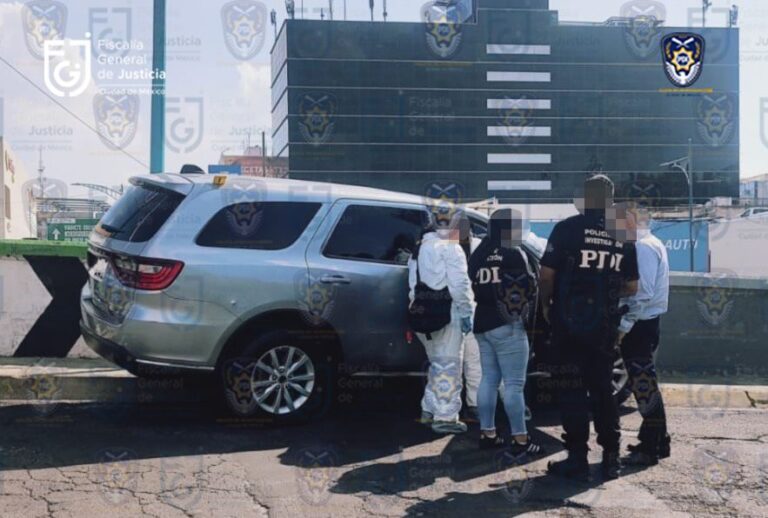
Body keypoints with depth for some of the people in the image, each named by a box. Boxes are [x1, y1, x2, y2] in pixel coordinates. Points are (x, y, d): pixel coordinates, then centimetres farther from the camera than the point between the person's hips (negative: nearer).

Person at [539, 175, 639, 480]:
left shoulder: (567, 229, -9)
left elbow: (546, 274, -11)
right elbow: (631, 287, 8)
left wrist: (546, 304, 5)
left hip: (569, 322, -4)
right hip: (605, 326, 4)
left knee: (573, 390, 4)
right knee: (603, 389, 15)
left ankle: (577, 459, 5)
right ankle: (611, 458, 18)